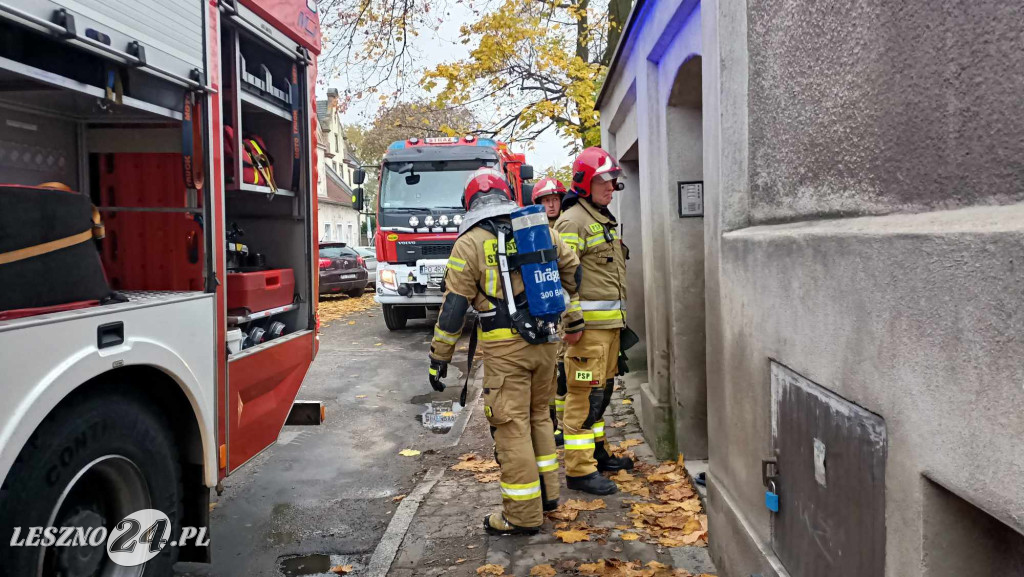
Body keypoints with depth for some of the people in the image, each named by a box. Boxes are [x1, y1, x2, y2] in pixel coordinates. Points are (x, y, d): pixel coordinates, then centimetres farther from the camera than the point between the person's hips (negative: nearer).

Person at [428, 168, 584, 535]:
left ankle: (523, 515, 8)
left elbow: (454, 305, -7)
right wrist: (574, 322, 30)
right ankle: (547, 493, 29)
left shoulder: (470, 243, -4)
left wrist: (439, 357, -1)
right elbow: (572, 271, 18)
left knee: (511, 425, 2)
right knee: (538, 414, 21)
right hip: (545, 341, 6)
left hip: (505, 347, -5)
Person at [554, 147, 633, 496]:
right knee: (585, 394, -7)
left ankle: (596, 451, 30)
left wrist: (621, 317, 27)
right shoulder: (573, 221, -12)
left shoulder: (604, 219, 19)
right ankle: (579, 470, -1)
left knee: (602, 390, 17)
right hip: (588, 323, -10)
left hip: (610, 322, 10)